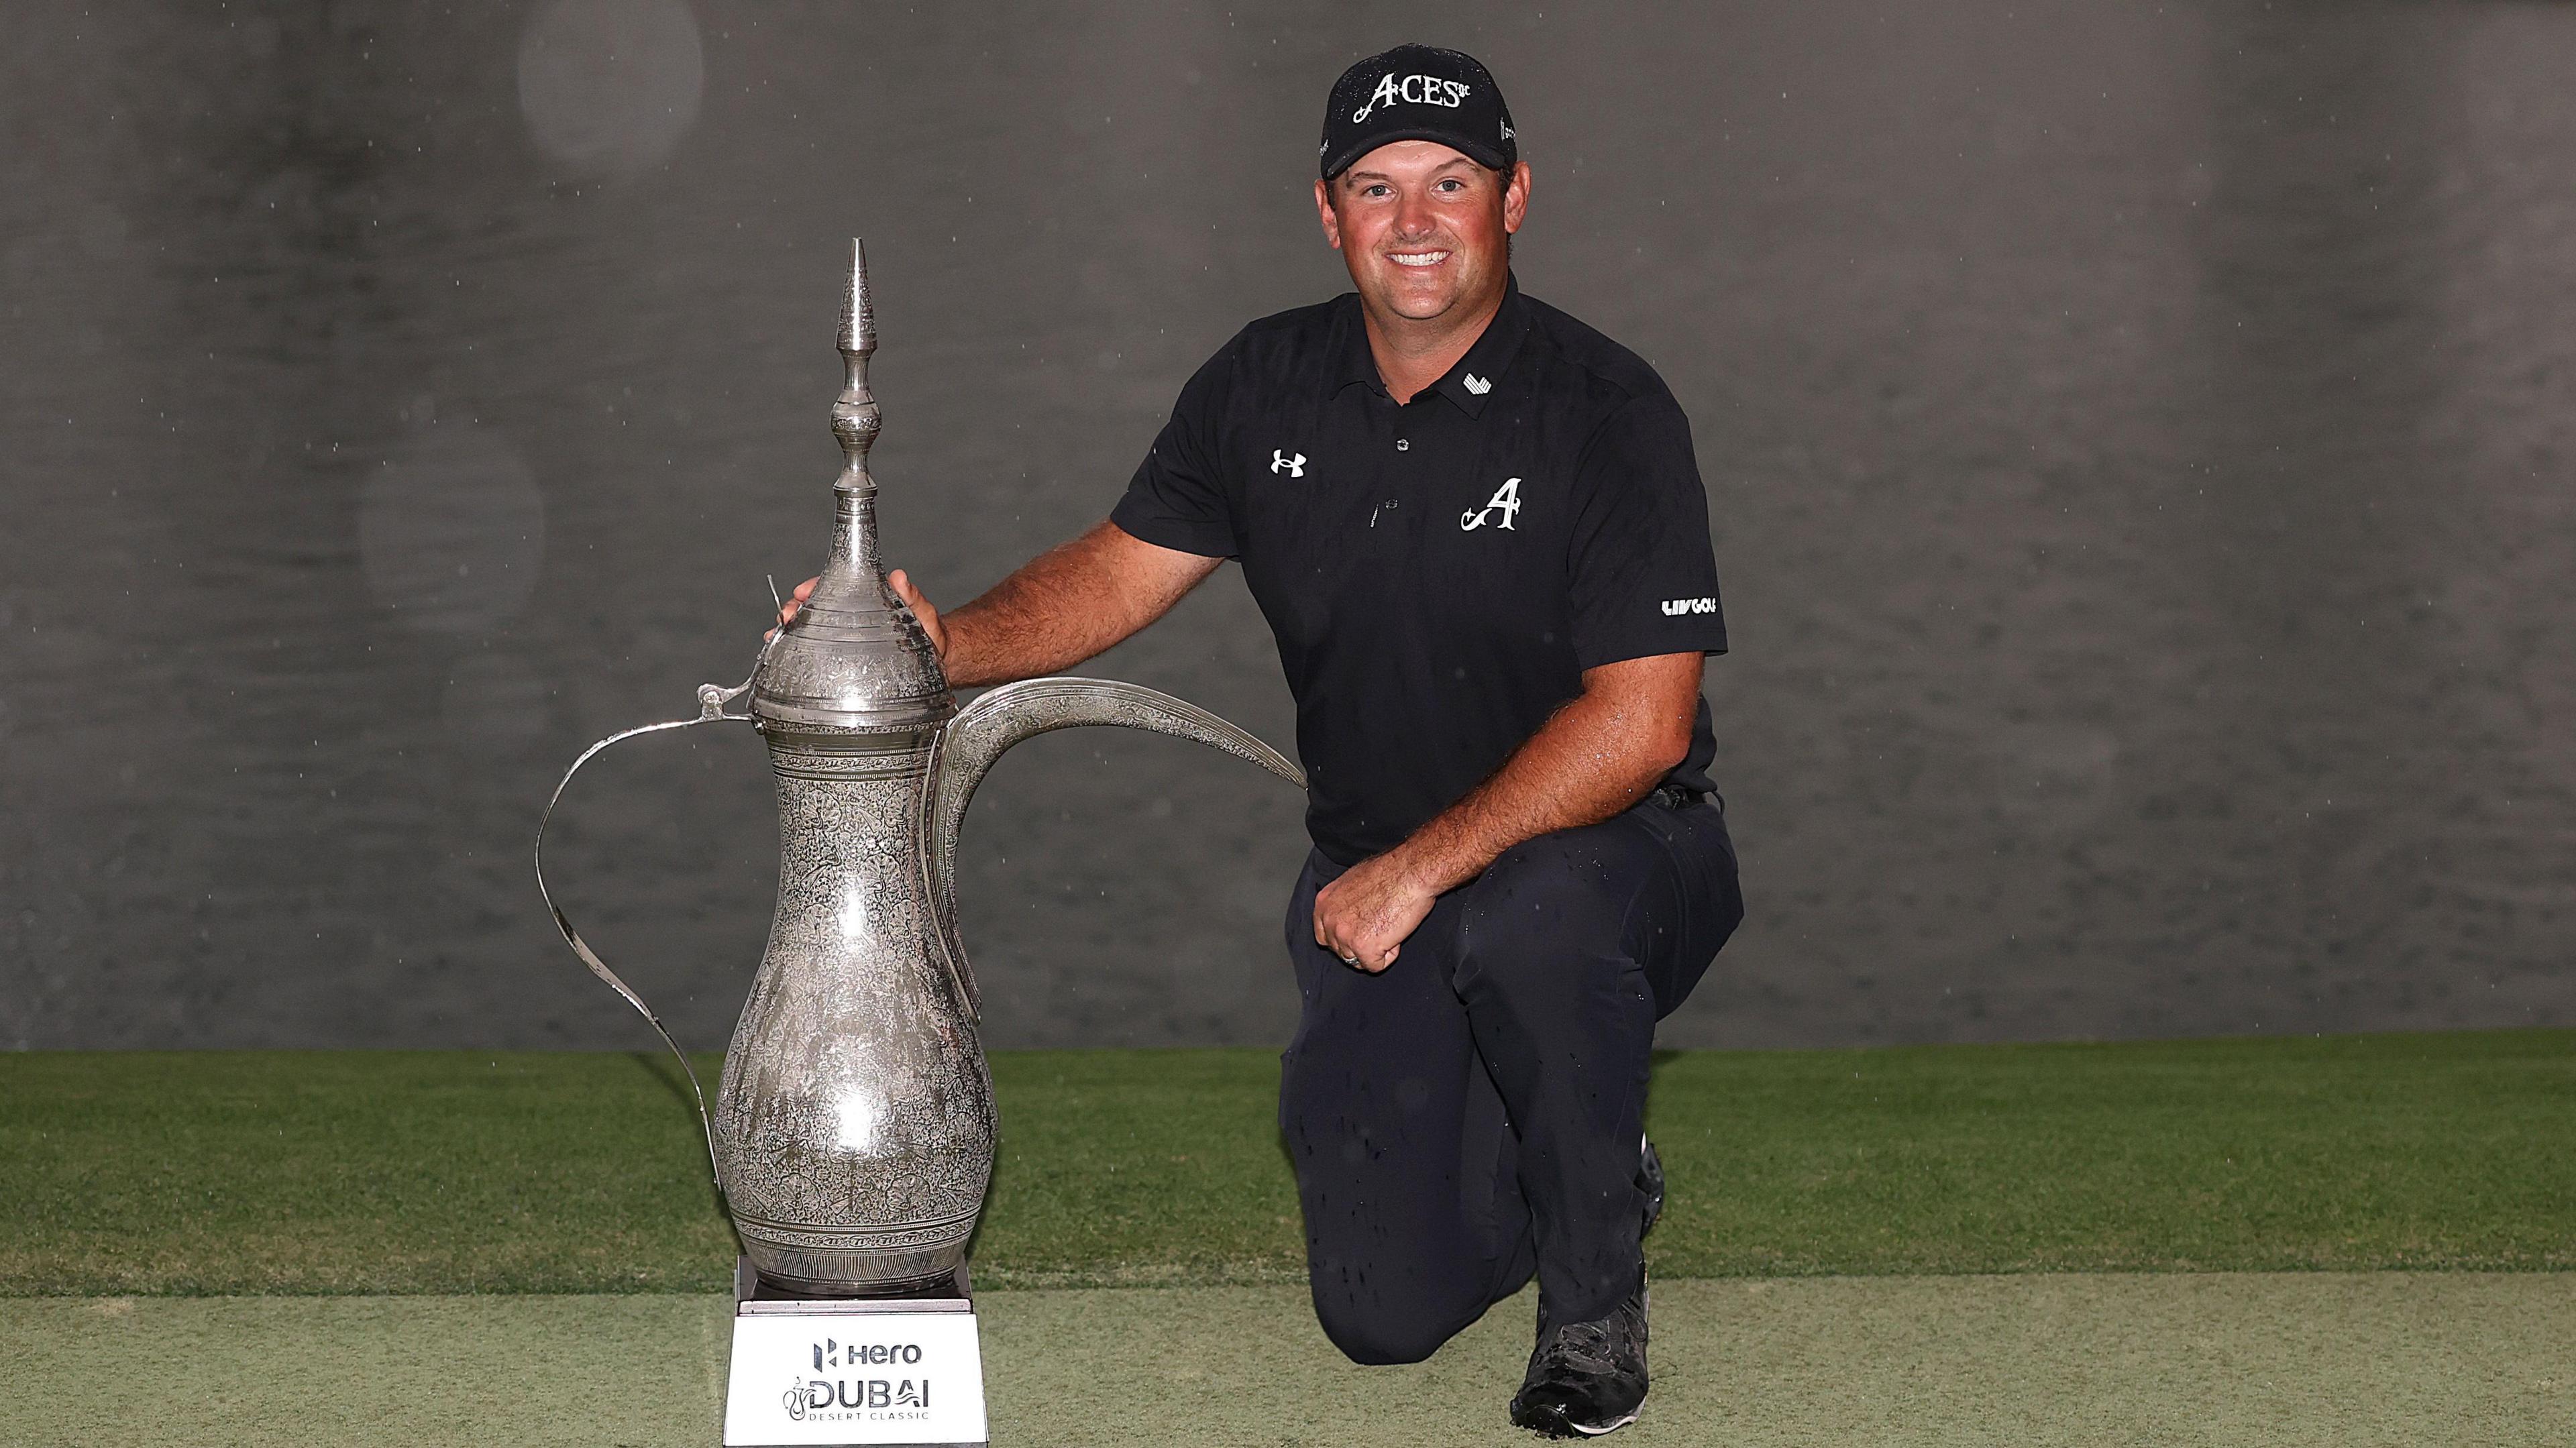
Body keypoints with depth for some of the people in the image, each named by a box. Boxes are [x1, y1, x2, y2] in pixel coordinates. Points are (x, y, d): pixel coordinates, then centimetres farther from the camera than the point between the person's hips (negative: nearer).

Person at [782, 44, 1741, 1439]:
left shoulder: (1603, 411, -17)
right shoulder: (1269, 387, 0)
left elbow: (1639, 721, -22)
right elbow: (1122, 568, 6)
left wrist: (1420, 871, -25)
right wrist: (942, 642, -14)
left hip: (1604, 850, -4)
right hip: (1373, 875, 4)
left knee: (1524, 921, -43)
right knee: (1384, 1308, -8)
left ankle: (1595, 1296, -16)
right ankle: (1593, 1163, 27)